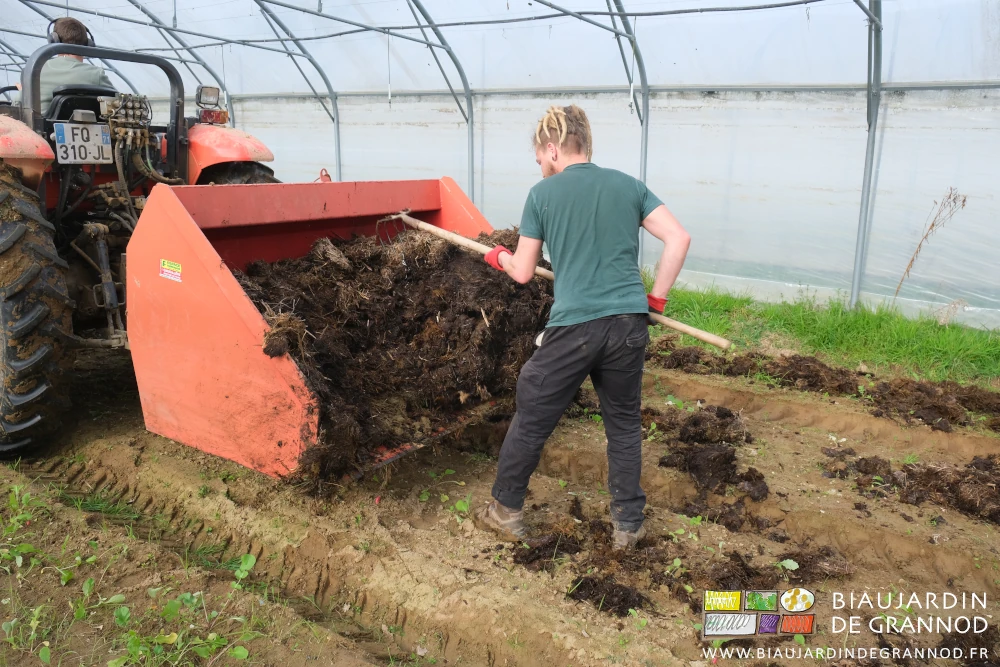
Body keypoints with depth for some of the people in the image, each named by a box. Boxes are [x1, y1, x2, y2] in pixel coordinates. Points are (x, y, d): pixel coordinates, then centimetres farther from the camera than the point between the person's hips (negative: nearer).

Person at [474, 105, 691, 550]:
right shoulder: (628, 185, 10)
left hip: (572, 326, -3)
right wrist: (656, 297, 11)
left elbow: (523, 273, 6)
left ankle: (506, 512, 29)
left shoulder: (543, 193, 2)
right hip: (629, 323, 4)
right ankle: (628, 525, 27)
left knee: (531, 420, 14)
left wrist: (500, 257, 28)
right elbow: (679, 238, 2)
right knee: (624, 424, 19)